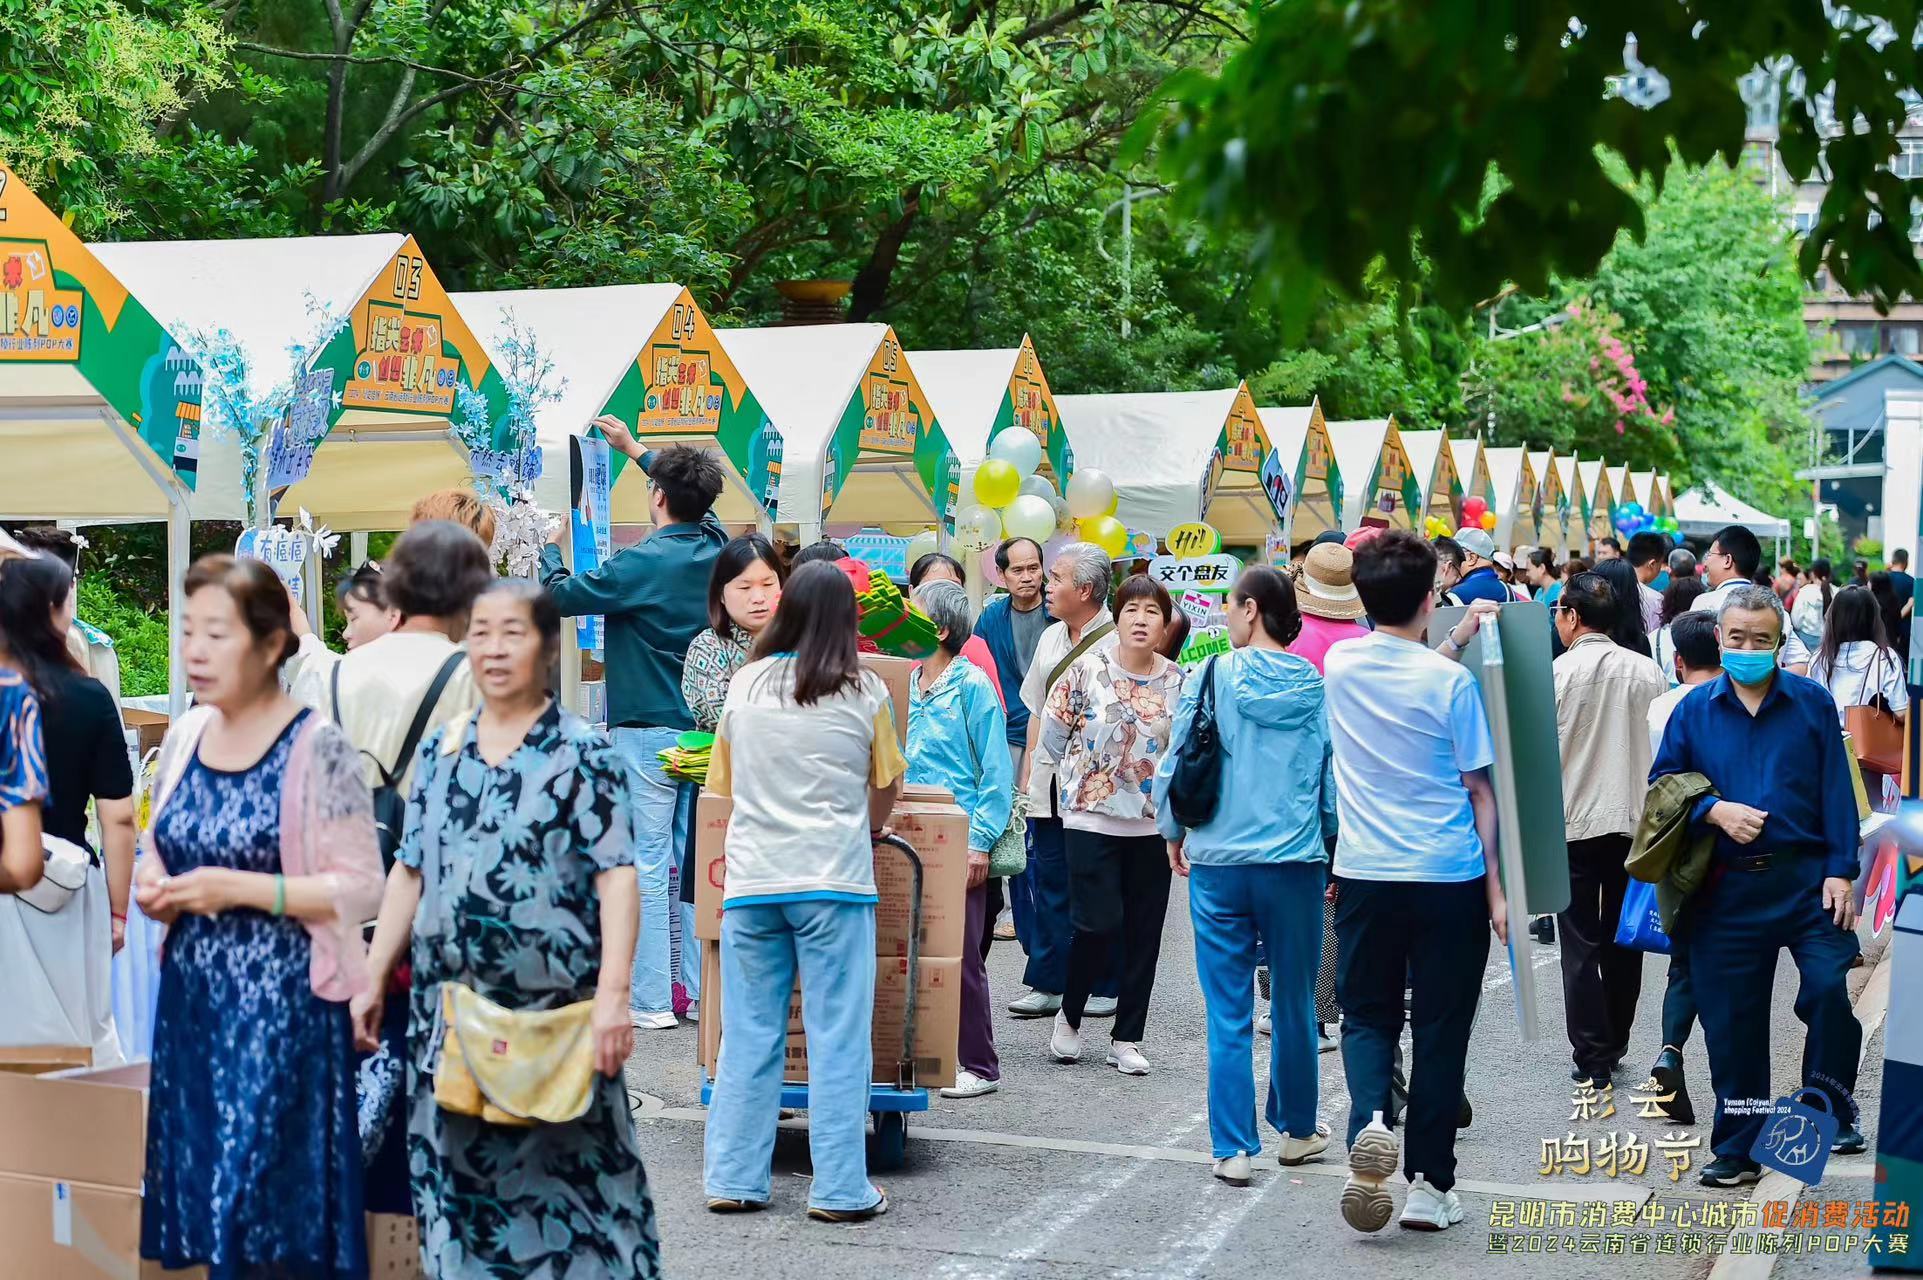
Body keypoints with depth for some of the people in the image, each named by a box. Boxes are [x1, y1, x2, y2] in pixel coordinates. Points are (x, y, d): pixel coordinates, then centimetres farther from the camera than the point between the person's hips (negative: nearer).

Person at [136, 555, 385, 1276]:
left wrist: (242, 890, -20)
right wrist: (153, 889, -2)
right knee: (206, 1198, 11)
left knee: (277, 1208, -3)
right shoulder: (184, 736, 7)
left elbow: (361, 888, -14)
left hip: (282, 1006, -6)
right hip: (191, 999, 6)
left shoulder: (317, 747, -12)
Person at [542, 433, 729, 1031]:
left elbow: (562, 597, -6)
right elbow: (696, 498, 26)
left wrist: (552, 549, 14)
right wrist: (636, 448, 37)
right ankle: (705, 991, 15)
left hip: (647, 729, -6)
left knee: (648, 863, -2)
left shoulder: (642, 564, -15)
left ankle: (651, 1000, 1)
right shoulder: (714, 547, 5)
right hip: (703, 728, 6)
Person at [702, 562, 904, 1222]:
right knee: (837, 1037, 2)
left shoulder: (745, 684, 5)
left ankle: (733, 1179, 12)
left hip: (751, 879, 3)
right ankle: (840, 1188, 3)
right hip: (834, 880, -3)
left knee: (748, 1033, 9)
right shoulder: (864, 692, -2)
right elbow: (888, 785, 9)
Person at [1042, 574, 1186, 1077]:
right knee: (1099, 924, -9)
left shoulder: (1178, 681, 2)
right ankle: (1069, 1014, 17)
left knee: (1143, 934, 5)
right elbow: (1052, 729, 4)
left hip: (1153, 823, 3)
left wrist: (1163, 785, 4)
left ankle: (1127, 1039, 17)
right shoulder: (1088, 669, -5)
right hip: (1091, 819, -3)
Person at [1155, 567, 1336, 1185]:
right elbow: (1335, 780, 3)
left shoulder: (1212, 677, -5)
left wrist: (1174, 834, 13)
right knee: (1293, 1005, 15)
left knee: (1227, 1013, 4)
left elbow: (1174, 765, -2)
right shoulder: (1319, 689, -1)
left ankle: (1233, 1148, 5)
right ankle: (1297, 1130, 28)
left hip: (1219, 862, -1)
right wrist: (1335, 854, 15)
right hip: (1297, 863, 2)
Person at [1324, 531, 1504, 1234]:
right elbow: (1481, 790, -6)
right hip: (1450, 879, -3)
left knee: (1367, 1015, 15)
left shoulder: (1340, 663, -1)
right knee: (1441, 1028, 8)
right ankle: (1430, 1183, 12)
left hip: (1365, 876, 3)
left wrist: (1455, 637, 24)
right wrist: (1496, 886, -1)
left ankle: (1368, 1118, -13)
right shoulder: (1451, 681, -11)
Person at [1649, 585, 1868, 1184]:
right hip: (1727, 885, 2)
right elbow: (1663, 786, 6)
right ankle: (1738, 1145, 20)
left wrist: (1840, 871, -7)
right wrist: (1715, 810, -11)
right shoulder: (1694, 709, 6)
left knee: (1829, 990, -15)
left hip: (1806, 877, -1)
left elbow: (1837, 791, 0)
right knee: (1732, 1020, 6)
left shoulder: (1812, 702, 3)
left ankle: (1834, 1111, 11)